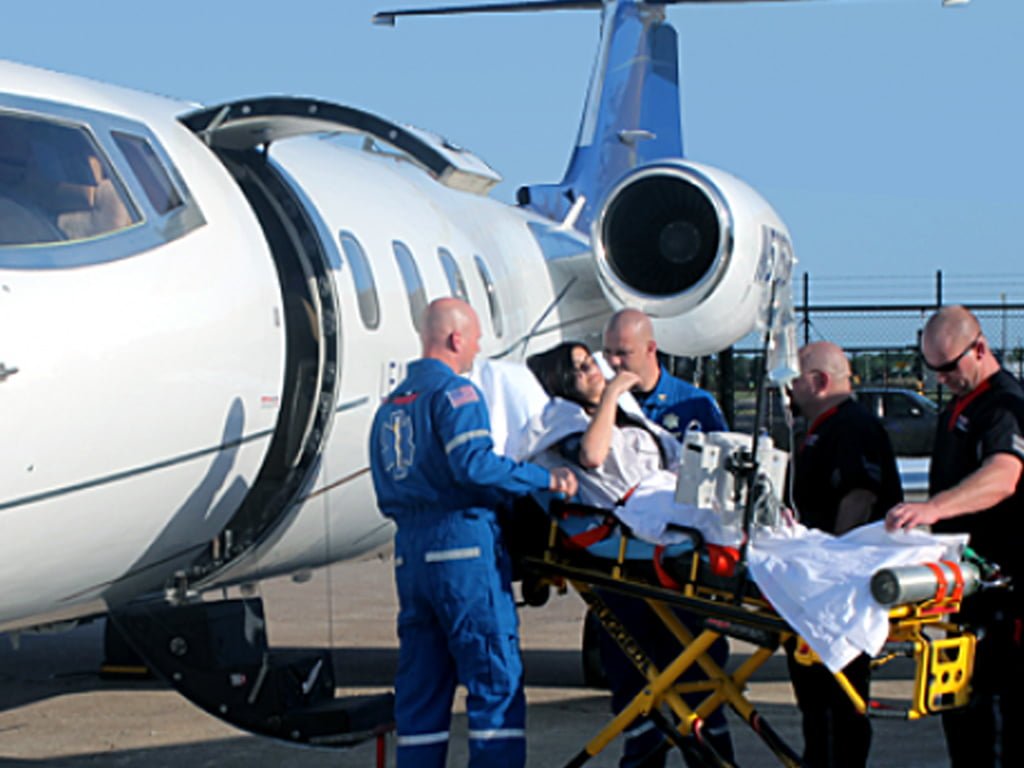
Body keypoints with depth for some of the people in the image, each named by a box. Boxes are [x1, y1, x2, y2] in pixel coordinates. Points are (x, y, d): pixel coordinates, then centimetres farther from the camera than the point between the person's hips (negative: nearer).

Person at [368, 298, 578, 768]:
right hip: (462, 542, -8)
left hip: (408, 552, 8)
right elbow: (475, 465, -20)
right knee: (497, 680, -5)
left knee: (419, 690, 9)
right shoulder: (454, 392, -6)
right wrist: (545, 479, -13)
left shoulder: (389, 406, 19)